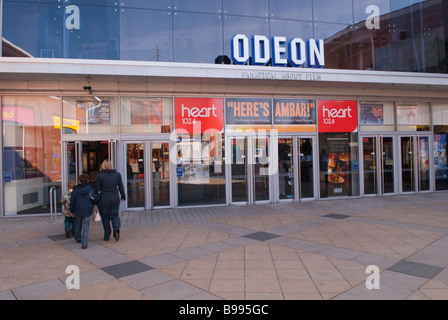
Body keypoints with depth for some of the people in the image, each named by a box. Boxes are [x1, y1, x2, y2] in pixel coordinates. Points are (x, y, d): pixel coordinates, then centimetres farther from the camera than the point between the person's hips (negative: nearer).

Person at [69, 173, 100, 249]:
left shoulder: (75, 190, -1)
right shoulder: (90, 189, -8)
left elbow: (72, 201, 1)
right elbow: (94, 199, -11)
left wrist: (72, 211, 9)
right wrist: (98, 194, 8)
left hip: (78, 211, 2)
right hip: (87, 211, -2)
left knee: (78, 225, 24)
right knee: (85, 227, 0)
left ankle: (78, 238, 44)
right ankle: (84, 244, -5)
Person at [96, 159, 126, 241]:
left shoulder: (100, 176, -8)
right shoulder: (117, 174, 1)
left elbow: (97, 189, -5)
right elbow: (121, 187, 8)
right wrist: (123, 196, 20)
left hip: (104, 200, -2)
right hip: (115, 199, 2)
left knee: (105, 218, 11)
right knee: (114, 215, 13)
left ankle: (107, 236, 17)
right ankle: (116, 230, -12)